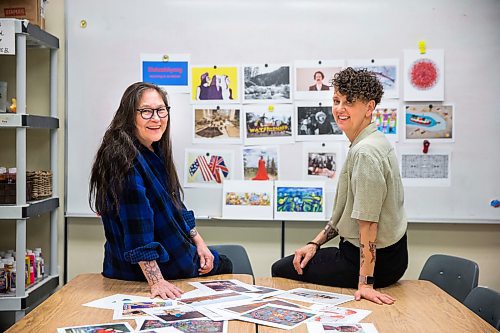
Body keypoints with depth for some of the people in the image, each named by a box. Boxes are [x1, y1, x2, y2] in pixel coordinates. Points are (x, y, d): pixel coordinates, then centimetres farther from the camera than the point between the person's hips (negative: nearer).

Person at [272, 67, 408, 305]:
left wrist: (366, 283, -25)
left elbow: (368, 222, -27)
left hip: (376, 259, -10)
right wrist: (315, 243, 11)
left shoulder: (365, 152, -25)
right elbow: (347, 211, 14)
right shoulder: (371, 144, 8)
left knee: (281, 270, 5)